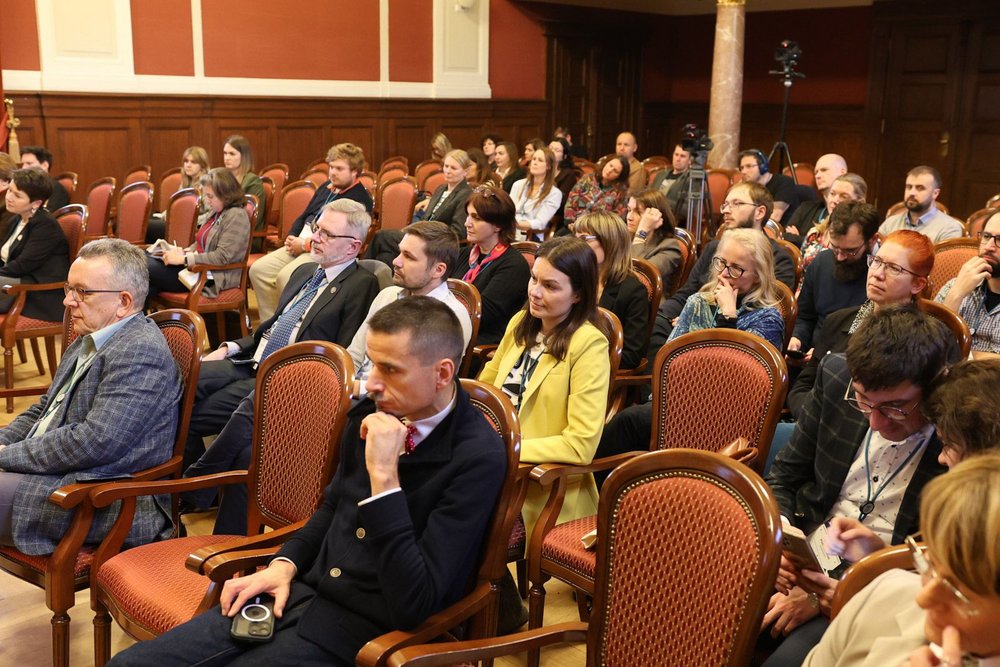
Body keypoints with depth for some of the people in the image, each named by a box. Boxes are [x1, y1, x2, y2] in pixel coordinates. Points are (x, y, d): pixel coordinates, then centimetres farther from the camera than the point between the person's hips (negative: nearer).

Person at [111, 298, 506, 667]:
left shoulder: (478, 458, -19)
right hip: (303, 590, 7)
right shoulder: (375, 413, 3)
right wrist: (284, 565, 4)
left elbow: (414, 606, -24)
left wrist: (384, 474, -27)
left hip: (360, 631, -7)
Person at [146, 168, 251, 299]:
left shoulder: (236, 216, -13)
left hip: (213, 277, -9)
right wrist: (184, 251, 1)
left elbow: (222, 257, -21)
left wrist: (184, 259, -19)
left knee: (147, 267, -18)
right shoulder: (217, 213, 14)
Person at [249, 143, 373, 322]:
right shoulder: (327, 187, 18)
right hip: (299, 245, 9)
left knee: (285, 277, -31)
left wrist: (305, 245, -15)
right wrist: (291, 237, 4)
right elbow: (304, 216, 25)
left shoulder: (360, 199, -9)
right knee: (258, 269, -6)